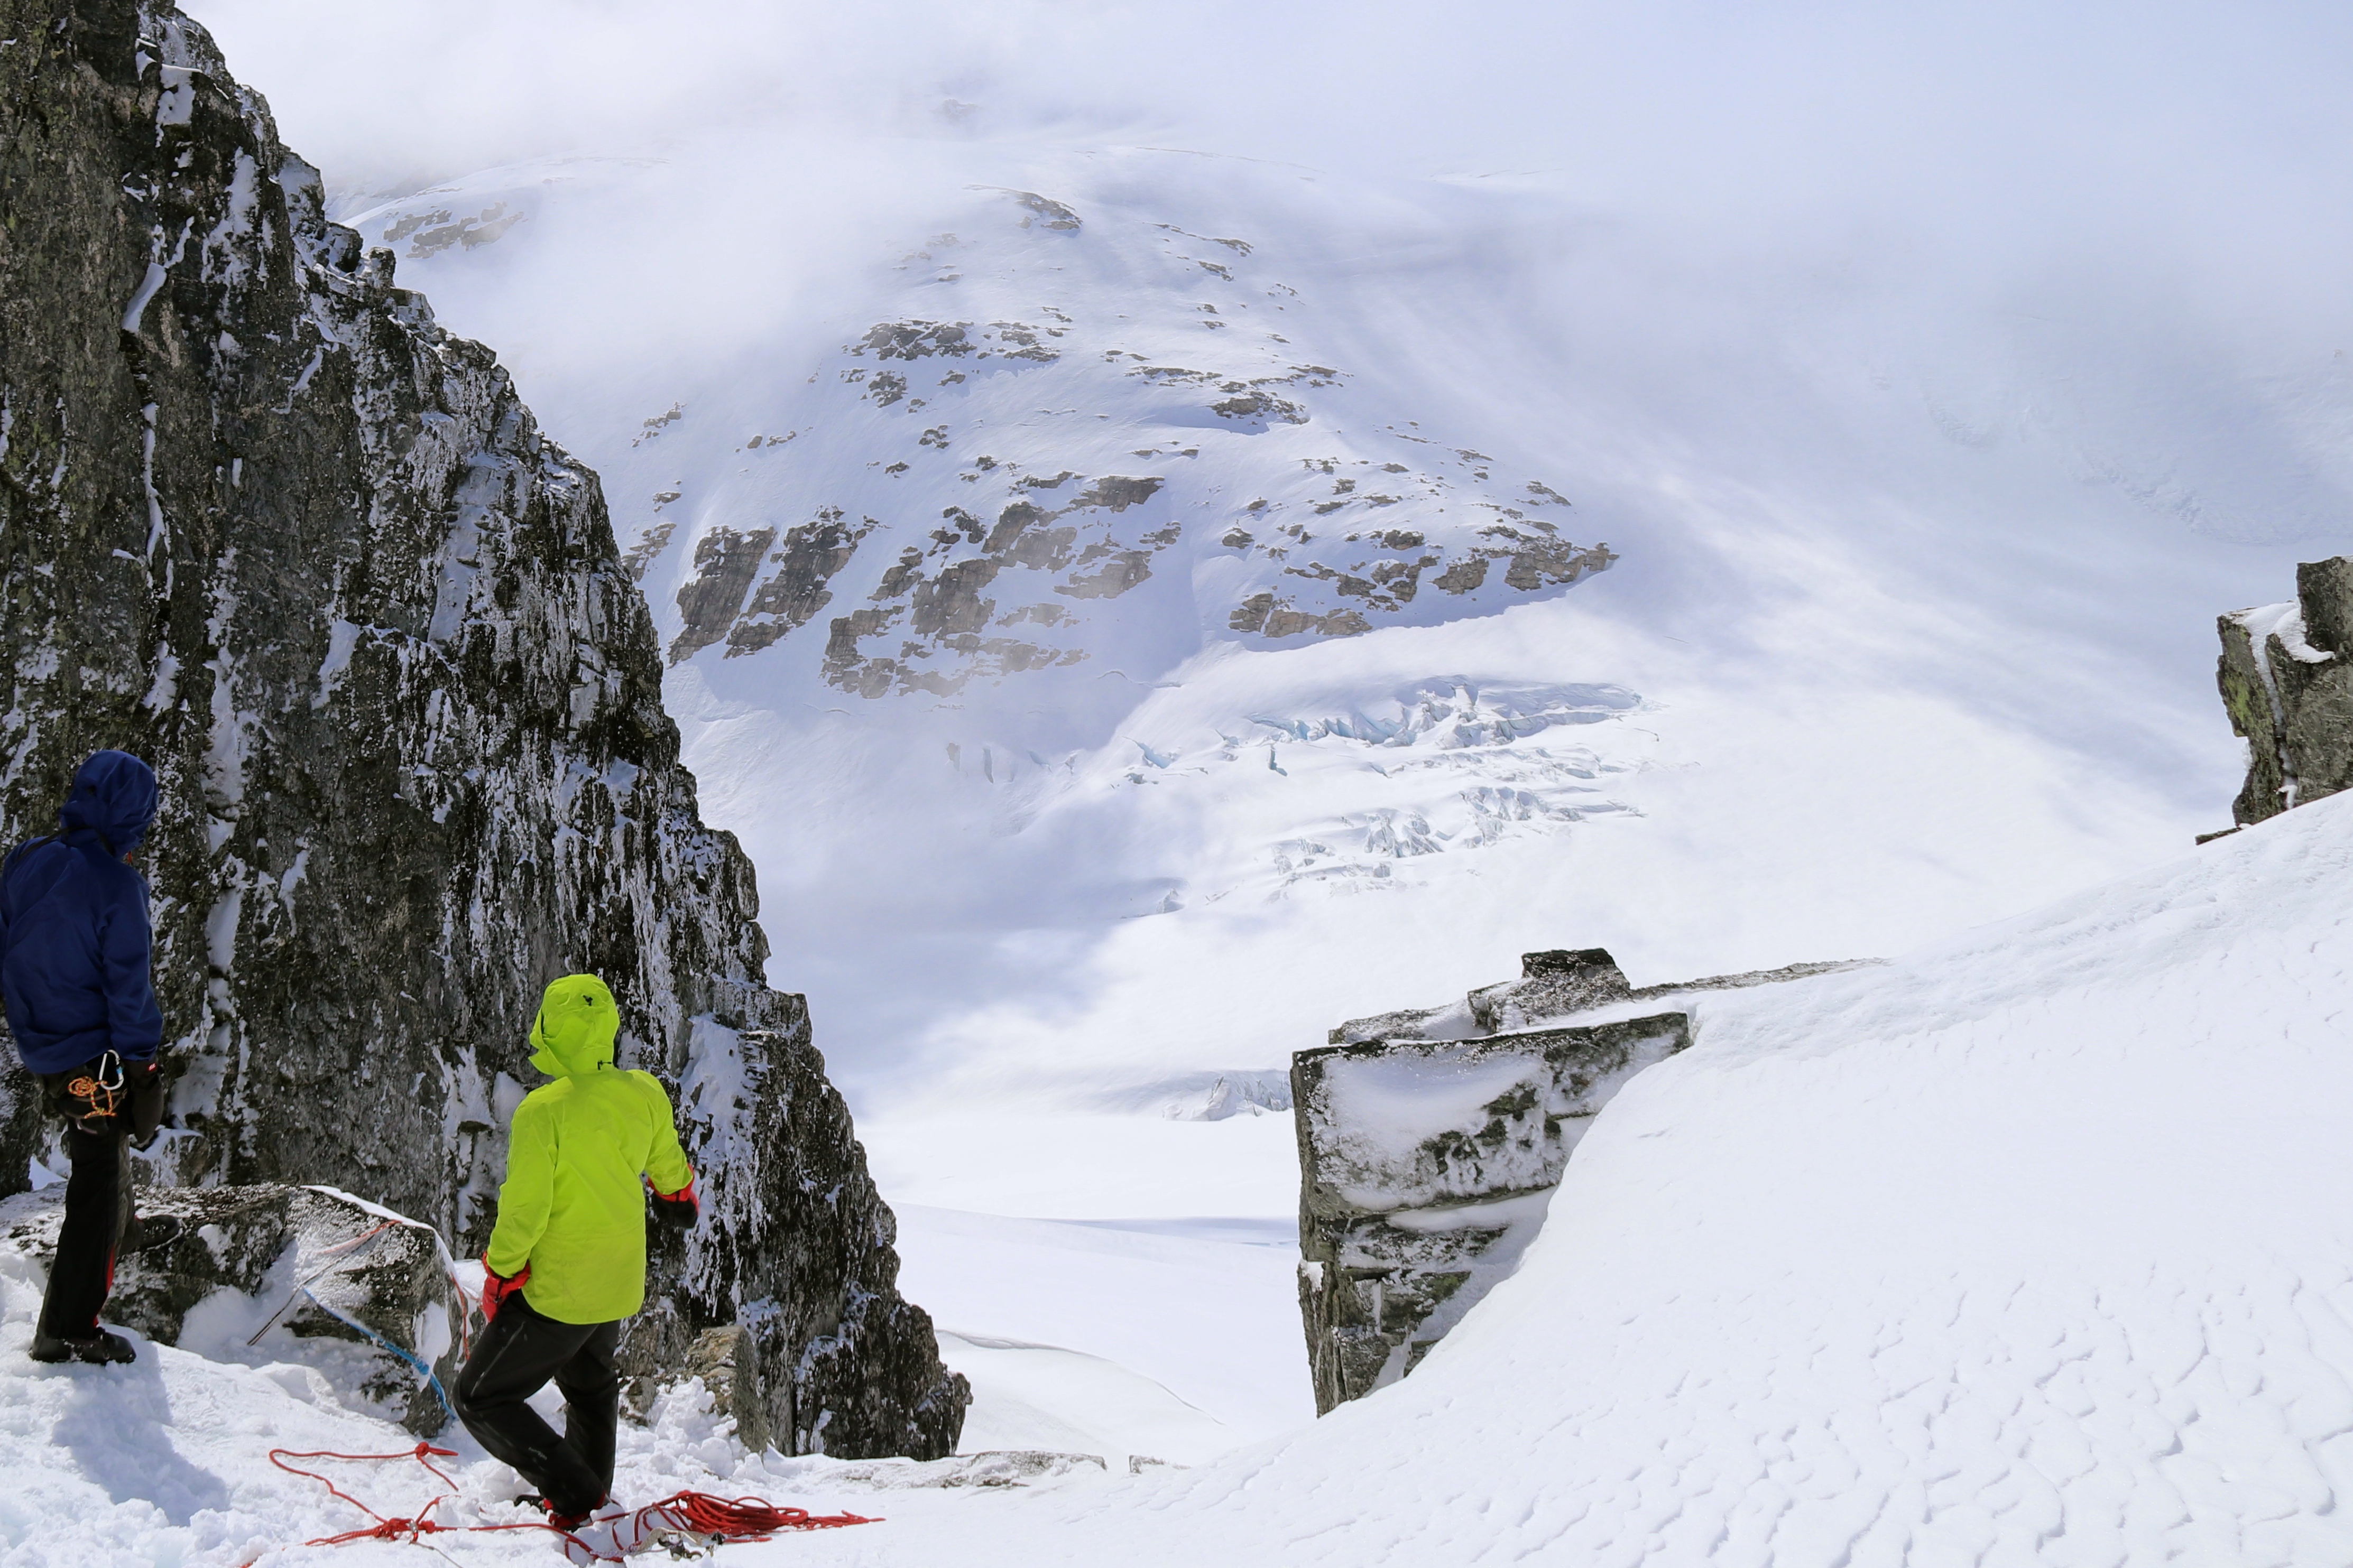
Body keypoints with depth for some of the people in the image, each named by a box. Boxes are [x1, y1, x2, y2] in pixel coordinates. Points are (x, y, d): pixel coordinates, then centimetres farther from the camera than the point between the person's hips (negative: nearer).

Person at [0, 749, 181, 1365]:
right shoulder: (115, 884, -22)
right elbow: (128, 986, -20)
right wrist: (143, 1070, -13)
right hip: (98, 1061, -7)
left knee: (101, 1149, 31)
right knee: (98, 1182, 2)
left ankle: (124, 1233, 55)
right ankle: (67, 1331, 3)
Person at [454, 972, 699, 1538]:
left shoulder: (542, 1110, -24)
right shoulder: (645, 1093, -6)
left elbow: (524, 1210, -21)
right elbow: (667, 1167, 13)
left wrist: (499, 1274, -4)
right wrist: (679, 1196, 36)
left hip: (556, 1291, -7)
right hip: (619, 1283, 7)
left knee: (482, 1399, 4)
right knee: (591, 1386, 31)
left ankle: (578, 1500, -5)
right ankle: (592, 1495, 38)